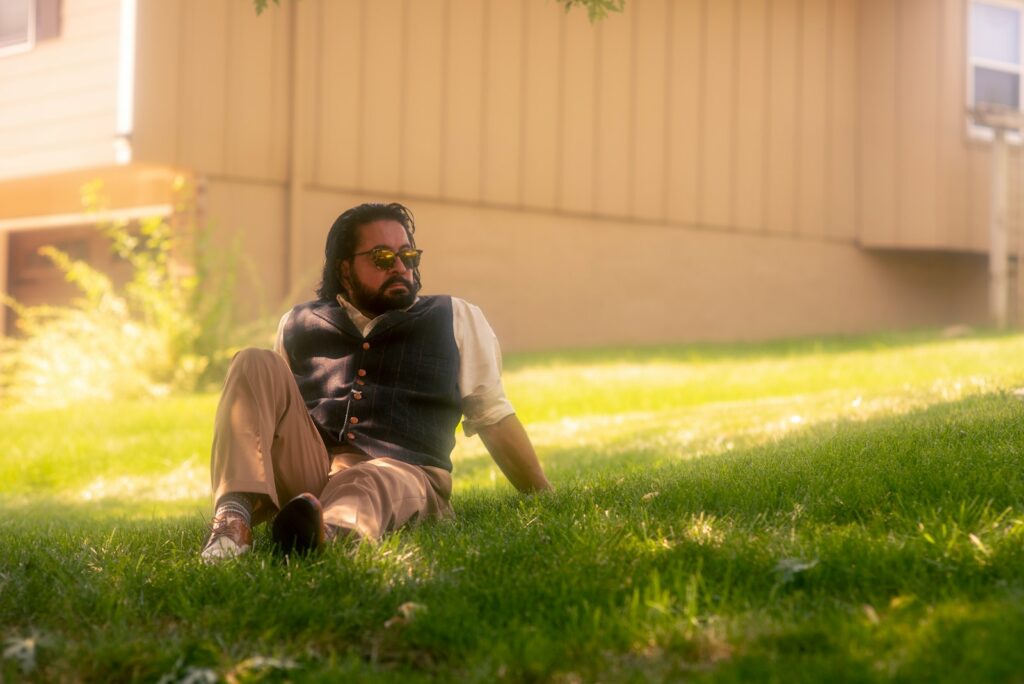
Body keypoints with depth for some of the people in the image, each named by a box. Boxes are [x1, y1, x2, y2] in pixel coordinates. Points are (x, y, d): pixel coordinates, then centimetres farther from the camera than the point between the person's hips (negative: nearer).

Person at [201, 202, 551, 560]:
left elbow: (494, 415, 16)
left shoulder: (456, 320, 19)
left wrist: (545, 497, 11)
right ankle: (235, 517, -36)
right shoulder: (299, 325, 22)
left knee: (371, 485, -38)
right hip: (303, 474, 3)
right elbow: (277, 410, 29)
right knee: (256, 365, -15)